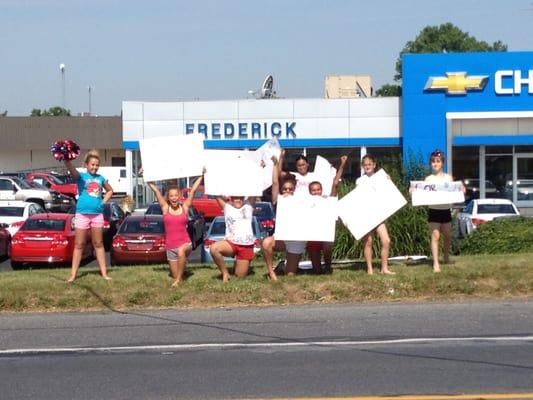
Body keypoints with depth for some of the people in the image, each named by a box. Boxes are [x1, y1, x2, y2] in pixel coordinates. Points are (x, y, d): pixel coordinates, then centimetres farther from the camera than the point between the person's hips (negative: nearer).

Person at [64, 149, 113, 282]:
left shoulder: (100, 178, 10)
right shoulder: (81, 176, -2)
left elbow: (110, 190, 26)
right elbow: (71, 169, -23)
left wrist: (104, 202, 10)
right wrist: (67, 159, -43)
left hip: (97, 214, 3)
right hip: (82, 213, -3)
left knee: (98, 244, 10)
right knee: (79, 245, 1)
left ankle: (104, 273, 12)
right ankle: (73, 274, 3)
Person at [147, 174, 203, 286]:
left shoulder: (184, 207, 0)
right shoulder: (165, 208, 1)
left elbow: (193, 190, 0)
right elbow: (155, 190, 1)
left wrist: (201, 175, 0)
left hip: (185, 243, -2)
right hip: (170, 246, 2)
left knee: (181, 251, -39)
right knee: (175, 275, 6)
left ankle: (178, 279, -25)